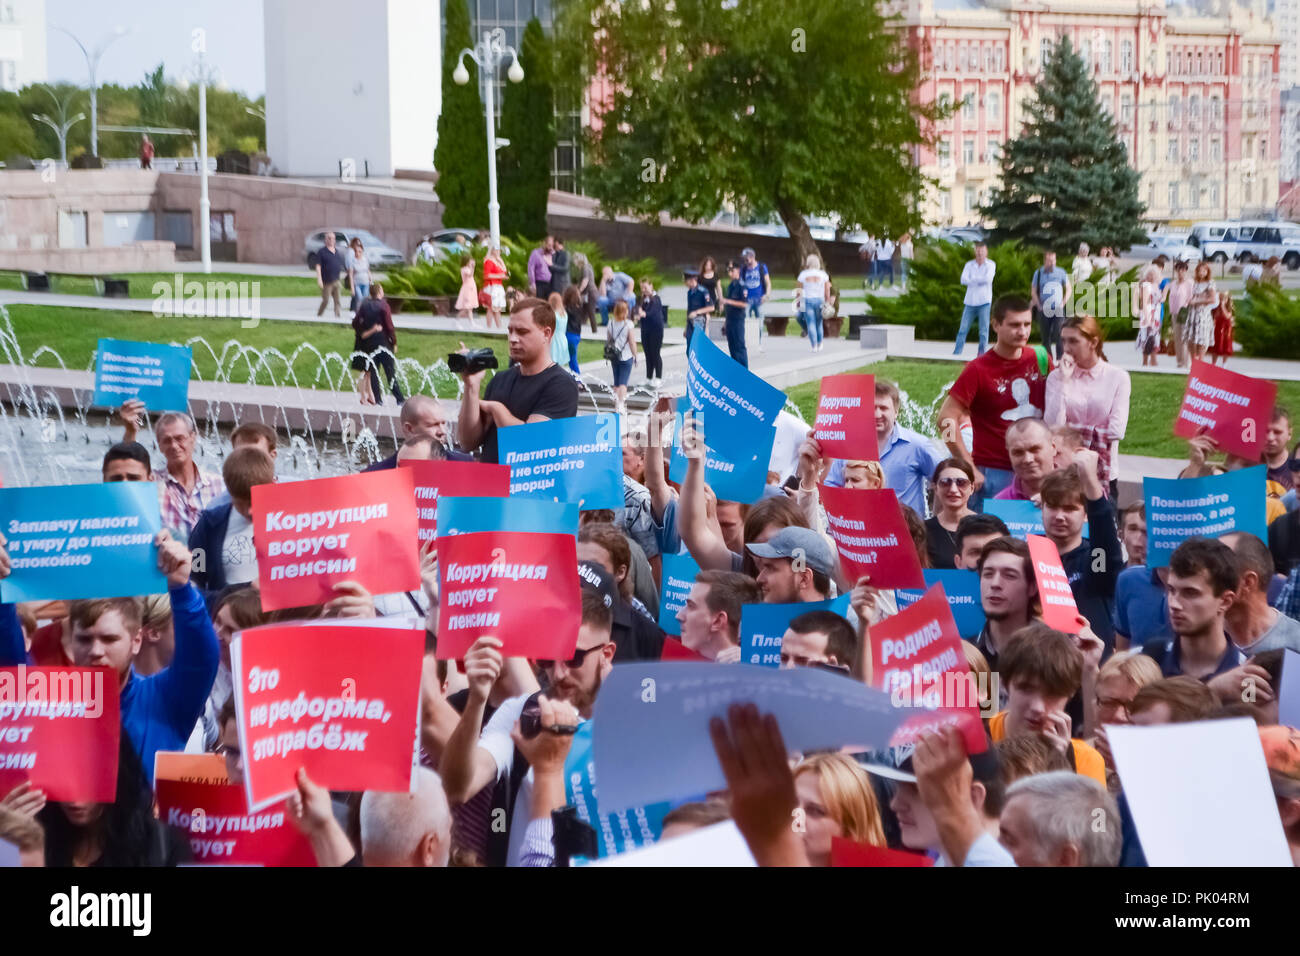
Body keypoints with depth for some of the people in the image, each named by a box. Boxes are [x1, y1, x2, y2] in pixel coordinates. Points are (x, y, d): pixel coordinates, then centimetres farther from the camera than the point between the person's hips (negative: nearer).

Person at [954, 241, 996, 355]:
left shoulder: (990, 264, 2)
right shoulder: (969, 265, 8)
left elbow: (988, 278, -14)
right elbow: (963, 280, -6)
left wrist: (973, 279, -6)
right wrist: (980, 280, -13)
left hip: (984, 302, -2)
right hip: (970, 302, 2)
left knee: (984, 329, -4)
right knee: (963, 329, 1)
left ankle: (982, 352, 1)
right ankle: (956, 353, 3)